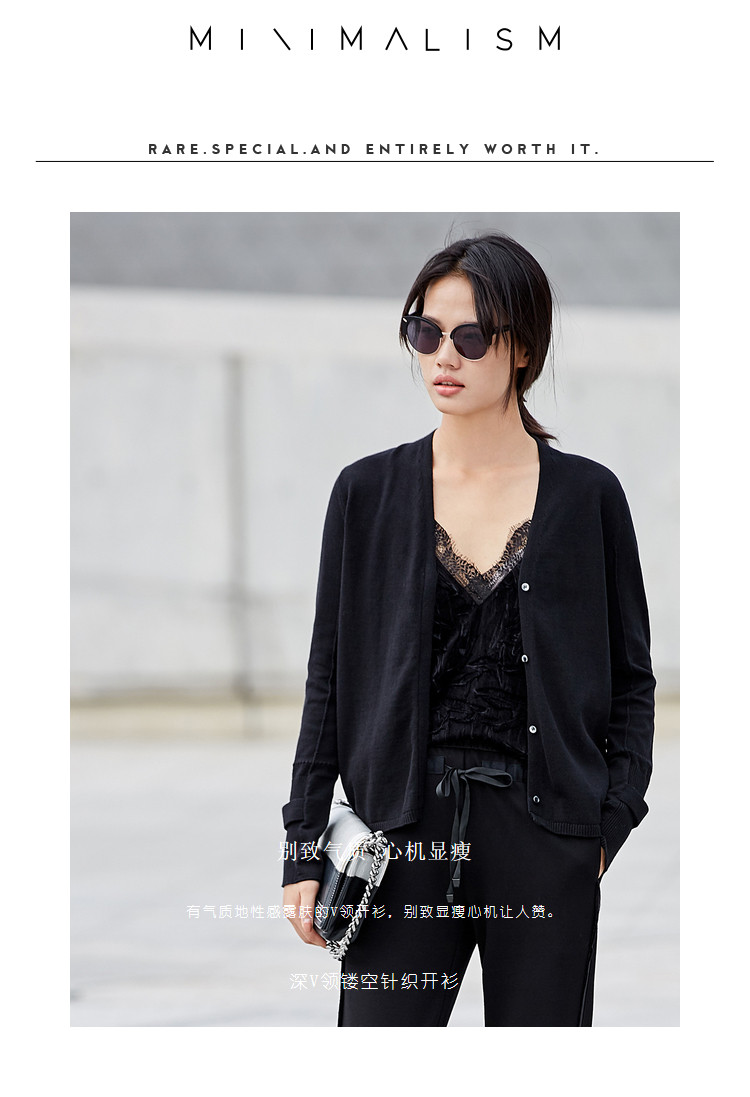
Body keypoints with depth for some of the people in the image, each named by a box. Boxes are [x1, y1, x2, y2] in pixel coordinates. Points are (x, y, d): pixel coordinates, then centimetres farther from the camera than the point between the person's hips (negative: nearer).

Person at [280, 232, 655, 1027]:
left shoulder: (588, 497, 4)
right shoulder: (369, 493, 7)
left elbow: (631, 679, 9)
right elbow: (328, 681, 8)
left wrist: (608, 825, -3)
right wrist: (304, 848, 3)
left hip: (545, 839, 0)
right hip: (405, 833, 1)